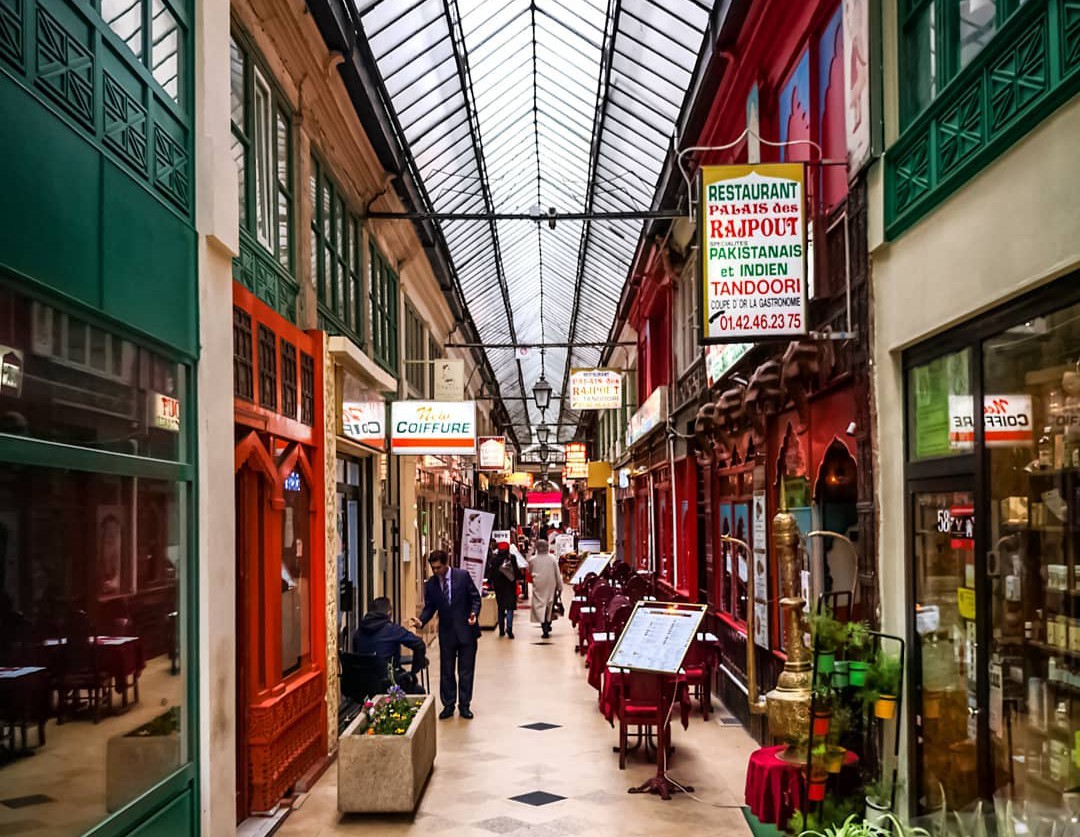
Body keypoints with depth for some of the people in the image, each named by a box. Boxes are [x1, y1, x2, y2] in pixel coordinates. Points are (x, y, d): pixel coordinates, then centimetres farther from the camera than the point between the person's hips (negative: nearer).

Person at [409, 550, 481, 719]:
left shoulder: (463, 576, -7)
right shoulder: (430, 584, 1)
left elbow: (475, 597, -3)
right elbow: (429, 607, 4)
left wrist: (474, 613, -20)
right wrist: (421, 621, -14)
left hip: (466, 630, -2)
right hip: (446, 632, 2)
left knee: (466, 670, 5)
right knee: (446, 671, 7)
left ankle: (464, 705, 15)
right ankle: (448, 705, 17)